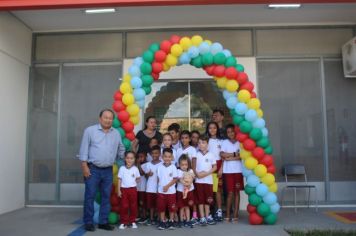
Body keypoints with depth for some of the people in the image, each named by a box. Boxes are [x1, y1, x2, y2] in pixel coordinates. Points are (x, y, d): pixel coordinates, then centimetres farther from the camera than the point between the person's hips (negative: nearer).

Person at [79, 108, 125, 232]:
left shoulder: (116, 134, 10)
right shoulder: (90, 130, -2)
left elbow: (121, 150, 18)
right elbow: (84, 149, -4)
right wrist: (85, 166, -9)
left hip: (108, 170, 4)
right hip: (93, 169, -4)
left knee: (106, 197, 8)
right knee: (90, 196, 1)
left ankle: (103, 222, 18)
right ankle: (88, 222, 12)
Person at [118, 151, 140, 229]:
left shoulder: (135, 169, 0)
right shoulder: (122, 168, -1)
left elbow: (138, 179, 11)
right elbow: (119, 180, 1)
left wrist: (134, 182, -5)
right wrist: (119, 190, -3)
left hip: (133, 189, 1)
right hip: (124, 189, -1)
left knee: (133, 206, 7)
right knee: (124, 206, 2)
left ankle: (132, 221, 18)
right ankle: (124, 222, 11)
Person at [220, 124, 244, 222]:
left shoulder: (239, 142, 4)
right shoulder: (224, 142, 5)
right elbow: (222, 154, -9)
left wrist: (230, 157, -11)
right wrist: (235, 154, -7)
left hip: (238, 170, 1)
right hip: (228, 171, 0)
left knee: (237, 192, 4)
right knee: (230, 193, 1)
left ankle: (235, 214, 11)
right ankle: (227, 215, 10)